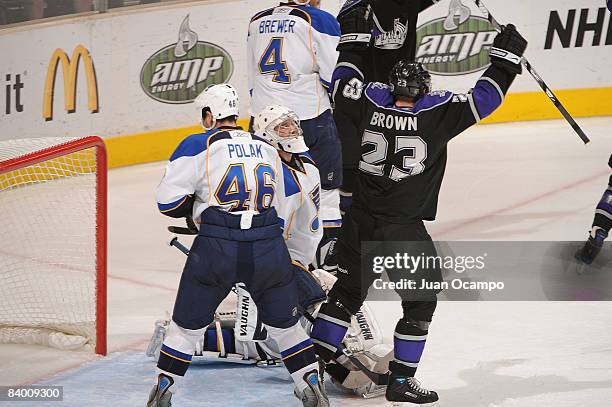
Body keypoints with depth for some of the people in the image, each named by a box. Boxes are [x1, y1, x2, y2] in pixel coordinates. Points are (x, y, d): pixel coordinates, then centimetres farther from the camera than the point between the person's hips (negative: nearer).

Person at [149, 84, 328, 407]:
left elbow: (167, 200, 1)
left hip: (216, 248, -3)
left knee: (187, 324, 13)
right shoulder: (267, 149, 19)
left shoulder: (198, 145, 4)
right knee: (284, 323, 20)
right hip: (268, 248, 3)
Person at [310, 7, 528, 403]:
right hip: (403, 228, -5)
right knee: (422, 298, 9)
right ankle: (401, 379, 7)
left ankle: (315, 358, 21)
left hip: (361, 219, 5)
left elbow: (343, 83, 15)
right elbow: (484, 98, -6)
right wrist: (506, 57, 6)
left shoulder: (372, 102, -1)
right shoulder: (438, 111, -10)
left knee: (349, 288, 19)